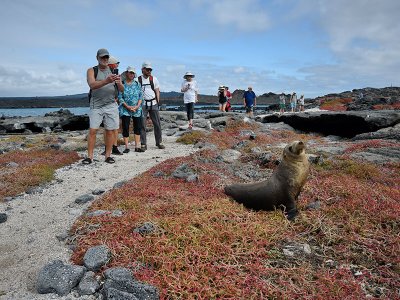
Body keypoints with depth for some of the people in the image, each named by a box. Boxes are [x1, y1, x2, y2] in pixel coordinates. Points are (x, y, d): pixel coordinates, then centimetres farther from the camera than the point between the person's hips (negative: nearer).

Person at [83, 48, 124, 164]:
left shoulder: (113, 72, 11)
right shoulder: (92, 71, 4)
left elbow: (122, 90, 4)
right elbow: (92, 85, -16)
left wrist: (119, 83, -20)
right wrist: (107, 81, -34)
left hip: (111, 105, 2)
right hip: (96, 106, -2)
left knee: (110, 131, 2)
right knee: (92, 130, -7)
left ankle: (108, 155, 10)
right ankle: (89, 156, -1)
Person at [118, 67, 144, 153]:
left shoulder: (137, 84, 8)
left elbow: (141, 96, 5)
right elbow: (120, 97, -4)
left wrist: (137, 106, -9)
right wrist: (127, 106, -14)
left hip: (137, 109, 3)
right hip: (125, 109, -2)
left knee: (137, 127, 3)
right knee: (125, 128, -2)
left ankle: (137, 146, 10)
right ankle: (126, 147, 5)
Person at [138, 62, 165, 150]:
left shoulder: (154, 79, 8)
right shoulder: (138, 80, 2)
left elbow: (157, 91, 11)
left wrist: (158, 102, 2)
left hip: (153, 103, 2)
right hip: (142, 104, -2)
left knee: (157, 123, 3)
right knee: (142, 124, -2)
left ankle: (159, 142, 14)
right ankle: (143, 144, 5)